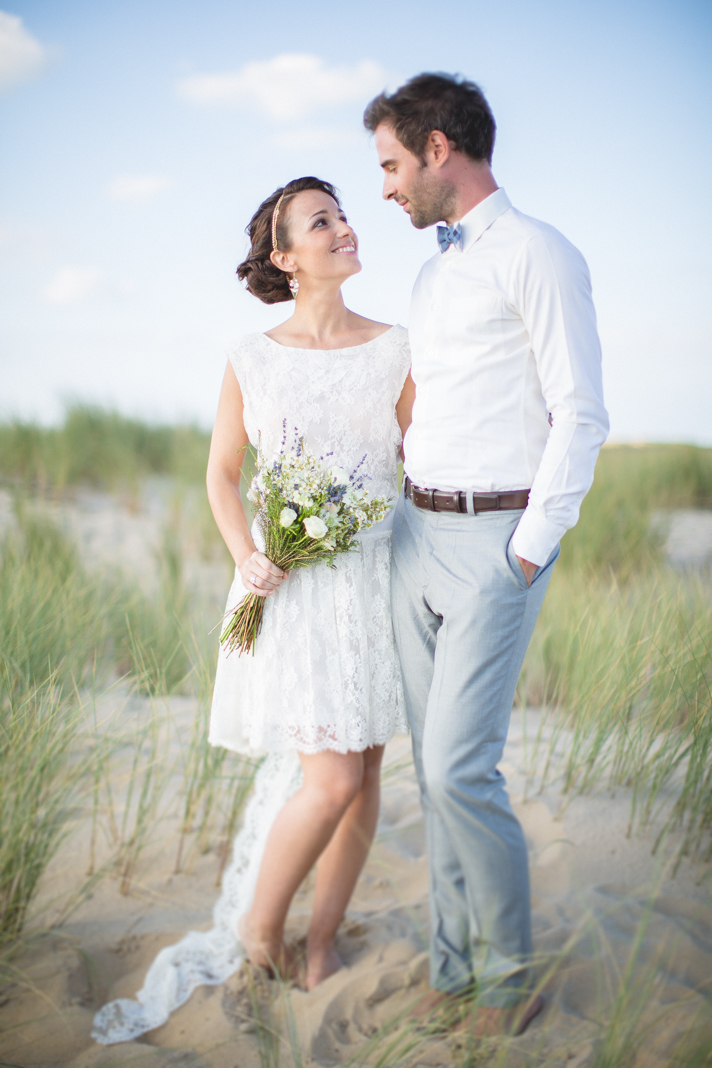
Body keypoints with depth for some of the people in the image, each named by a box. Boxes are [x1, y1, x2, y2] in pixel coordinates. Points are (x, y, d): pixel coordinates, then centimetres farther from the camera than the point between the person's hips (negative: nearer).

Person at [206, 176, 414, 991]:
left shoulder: (393, 349, 3)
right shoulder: (251, 359, 0)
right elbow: (221, 473, 7)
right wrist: (245, 559, -7)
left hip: (377, 579, 3)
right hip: (293, 587, -2)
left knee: (364, 774, 6)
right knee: (333, 779, -10)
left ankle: (321, 942, 24)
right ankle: (262, 923, 15)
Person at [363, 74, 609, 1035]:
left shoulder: (540, 255, -10)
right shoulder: (435, 276, 17)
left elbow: (580, 417, -14)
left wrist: (527, 555, -17)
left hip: (497, 543, -8)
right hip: (418, 535, 9)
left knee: (460, 767, -12)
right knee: (435, 765, 9)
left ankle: (511, 973, 7)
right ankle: (453, 965, 19)